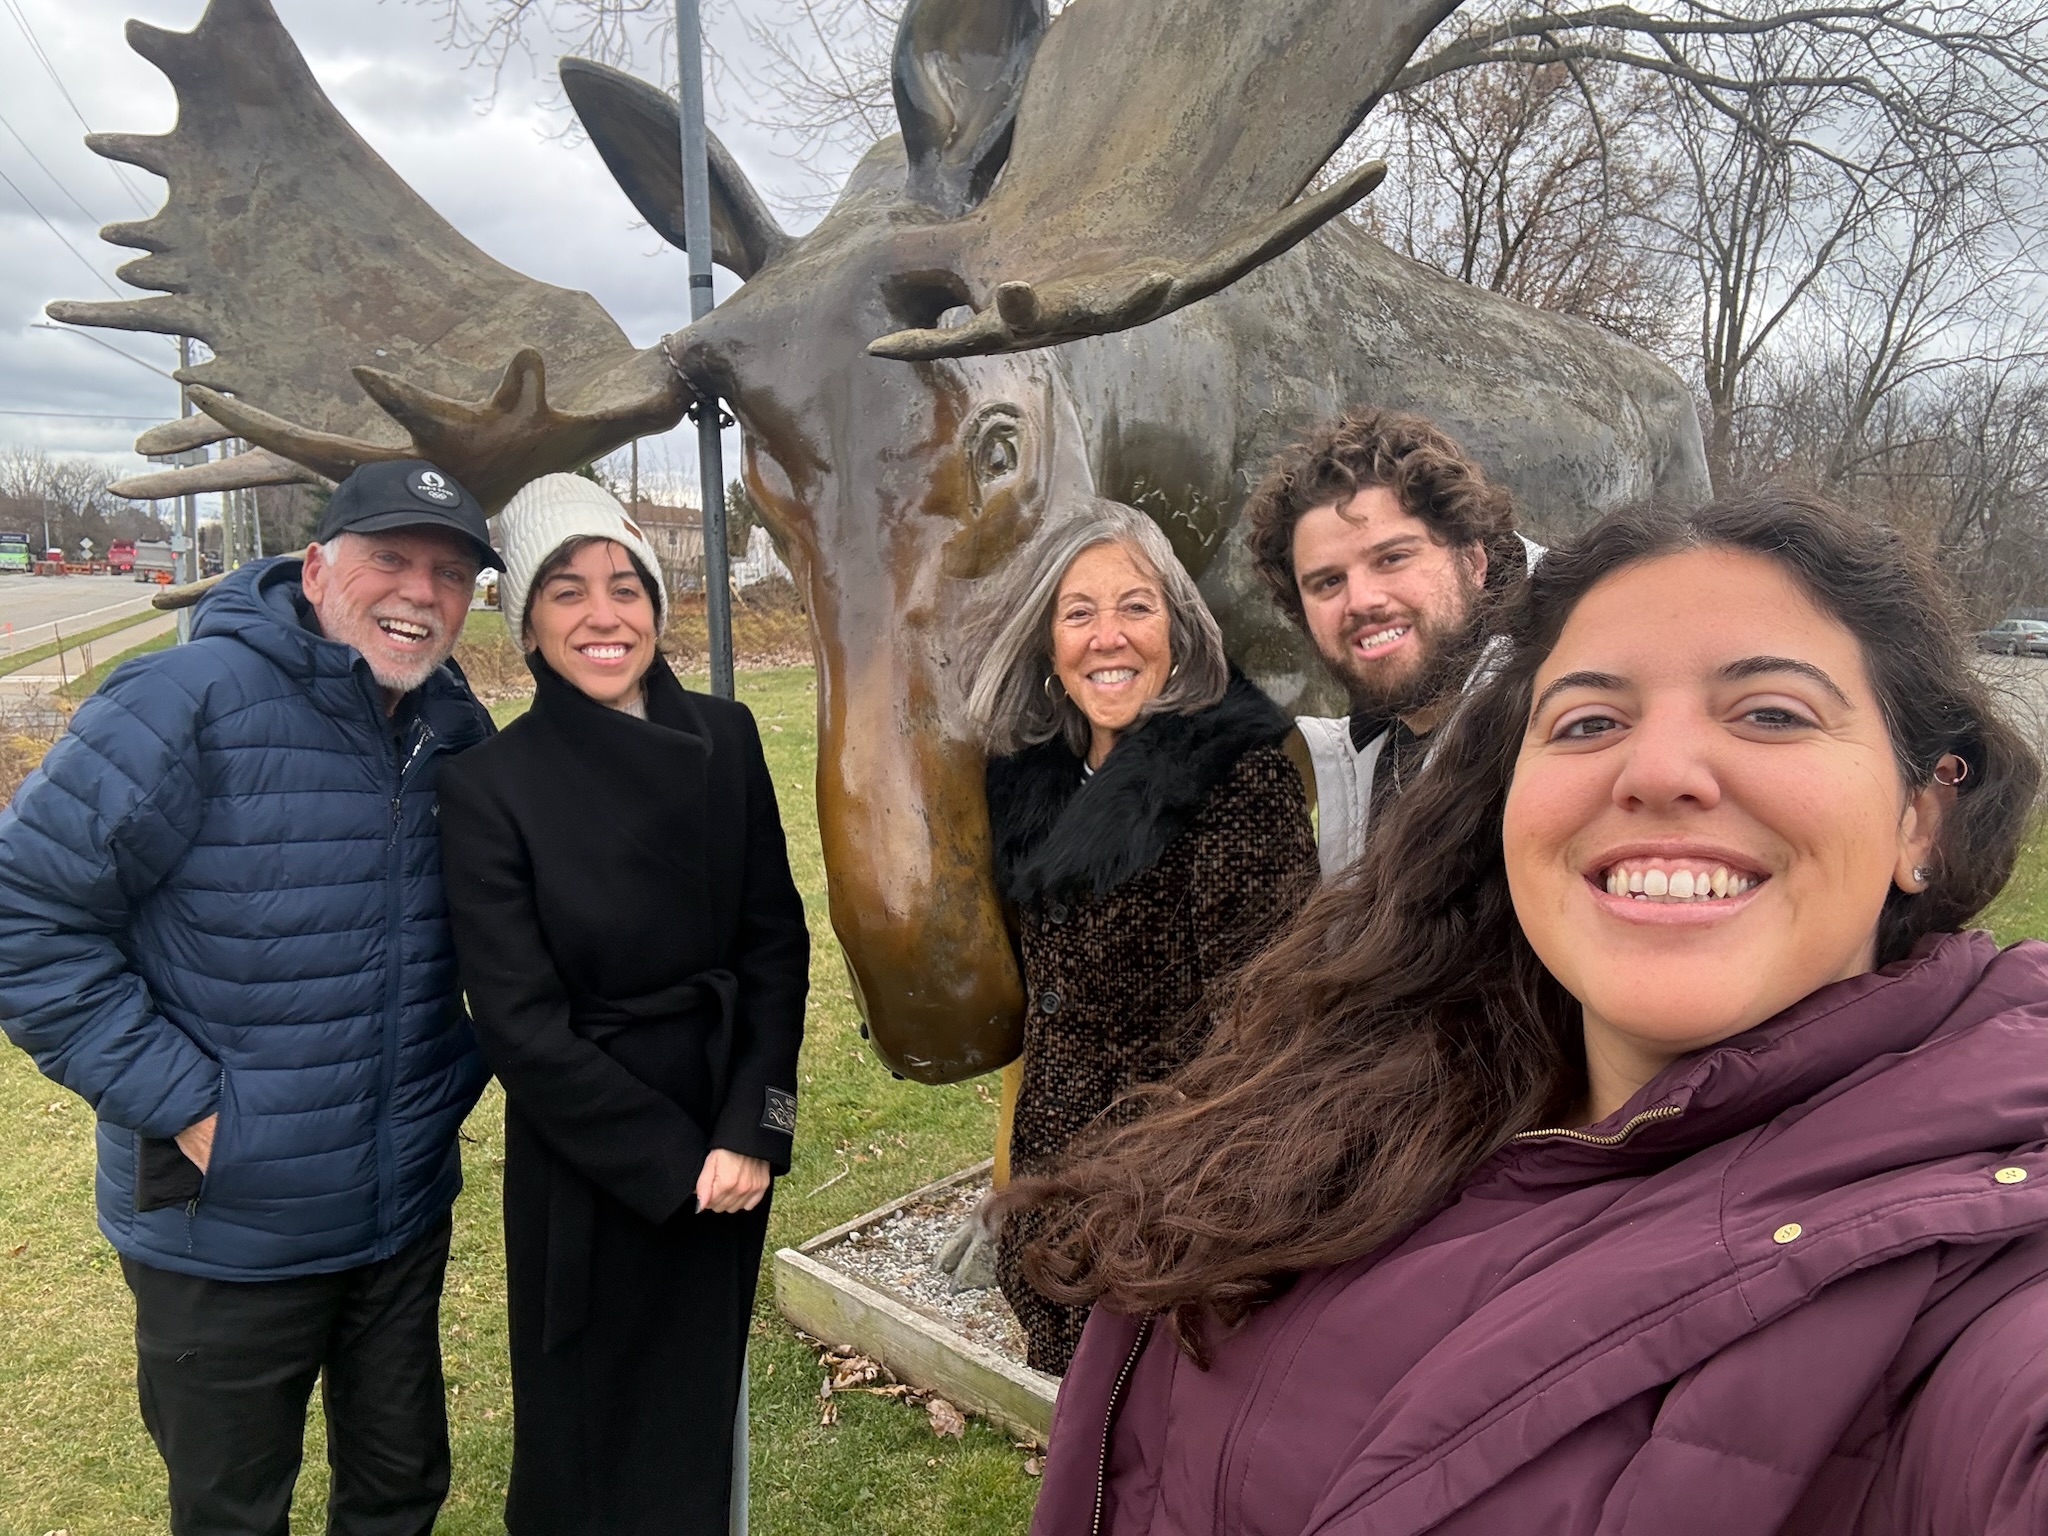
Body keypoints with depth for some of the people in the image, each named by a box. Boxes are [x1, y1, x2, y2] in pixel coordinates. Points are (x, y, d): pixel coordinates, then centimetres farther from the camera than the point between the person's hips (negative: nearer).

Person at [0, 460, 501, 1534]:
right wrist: (182, 1105, -19)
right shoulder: (186, 705, -19)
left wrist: (461, 1064, 3)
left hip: (408, 1211, 5)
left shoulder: (459, 731, -2)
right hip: (224, 1232, -4)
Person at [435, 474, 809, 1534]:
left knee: (703, 1396, 21)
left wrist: (752, 1131, -11)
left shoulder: (725, 739, -3)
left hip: (730, 1142, 4)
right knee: (594, 1417, 16)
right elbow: (520, 1023, -14)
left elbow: (776, 942, -2)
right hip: (585, 1159, -3)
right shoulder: (489, 785, -14)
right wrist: (671, 1159, -12)